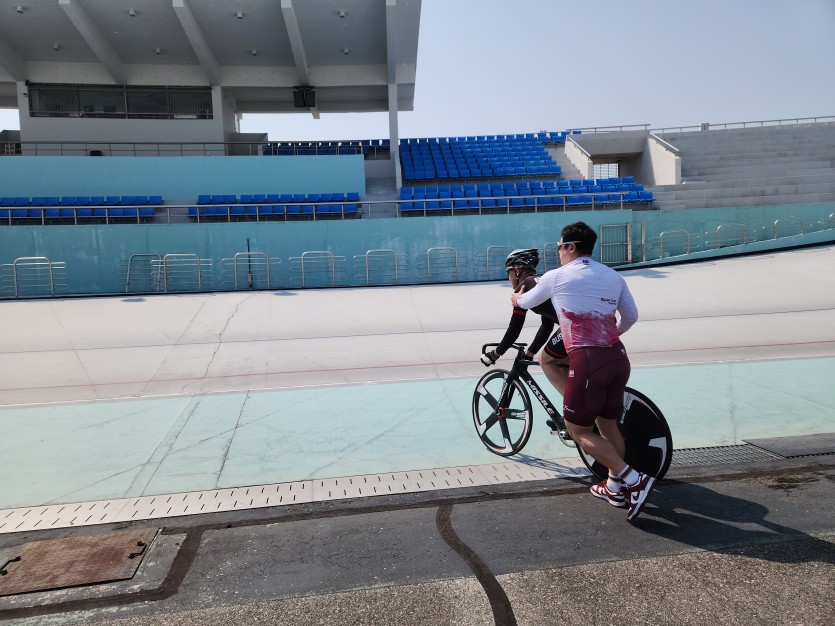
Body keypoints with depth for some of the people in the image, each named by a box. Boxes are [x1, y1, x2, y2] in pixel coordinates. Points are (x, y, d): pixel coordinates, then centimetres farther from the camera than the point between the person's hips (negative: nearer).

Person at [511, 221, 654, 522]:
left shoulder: (556, 277, 1)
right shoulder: (613, 276, 14)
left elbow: (524, 303, 18)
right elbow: (631, 316, 20)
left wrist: (516, 296, 42)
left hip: (587, 361, -6)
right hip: (618, 358, 7)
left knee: (579, 431, 6)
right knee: (608, 423, 22)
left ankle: (634, 479, -1)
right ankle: (615, 488, 33)